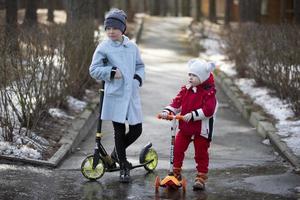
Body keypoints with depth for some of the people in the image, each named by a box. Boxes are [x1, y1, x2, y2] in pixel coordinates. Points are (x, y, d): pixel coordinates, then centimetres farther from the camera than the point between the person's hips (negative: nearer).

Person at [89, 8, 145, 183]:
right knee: (120, 132, 1)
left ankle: (117, 153, 30)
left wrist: (139, 77, -1)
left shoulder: (132, 47, 5)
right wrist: (111, 72, -15)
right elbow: (94, 70, -3)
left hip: (132, 94, 3)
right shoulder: (103, 48, -4)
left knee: (136, 130, 3)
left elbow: (140, 65, 17)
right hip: (115, 95, -3)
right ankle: (124, 167, 15)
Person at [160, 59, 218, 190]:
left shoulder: (209, 92, -13)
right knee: (177, 149, 6)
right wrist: (167, 111, -18)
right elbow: (176, 103, -1)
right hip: (185, 127, 5)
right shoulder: (186, 90, 4)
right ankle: (176, 173, 21)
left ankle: (201, 178, 17)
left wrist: (192, 115, -30)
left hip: (201, 130, -5)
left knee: (201, 154, 6)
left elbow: (208, 110, -23)